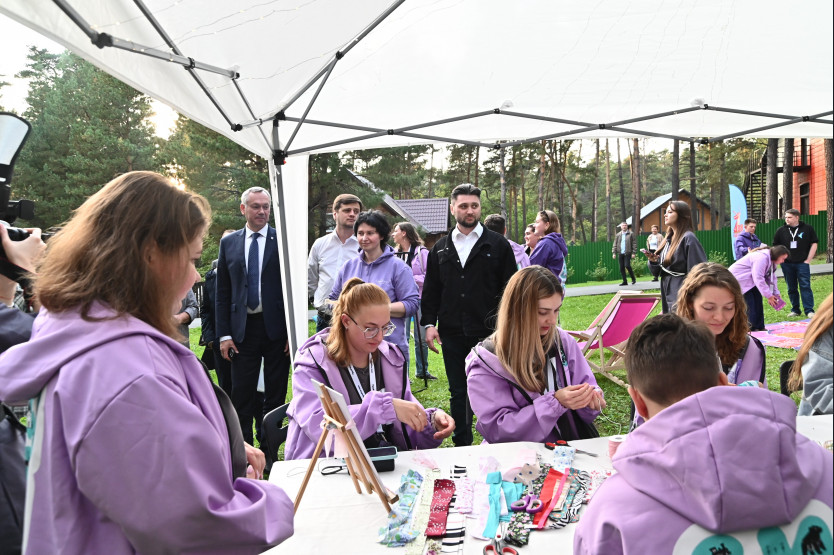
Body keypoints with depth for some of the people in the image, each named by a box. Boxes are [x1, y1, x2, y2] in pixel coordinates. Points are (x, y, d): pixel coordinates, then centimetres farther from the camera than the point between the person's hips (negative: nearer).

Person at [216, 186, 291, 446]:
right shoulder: (228, 243, 8)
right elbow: (222, 293, 8)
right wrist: (224, 334, 1)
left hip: (276, 327, -2)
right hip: (243, 327, 2)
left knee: (276, 393, 8)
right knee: (241, 394, 5)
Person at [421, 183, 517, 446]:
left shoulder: (498, 245, 3)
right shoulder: (440, 248, 12)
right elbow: (431, 290, 13)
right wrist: (429, 323, 2)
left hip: (488, 333, -3)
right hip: (452, 334, 3)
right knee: (458, 392, 12)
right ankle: (462, 446, 24)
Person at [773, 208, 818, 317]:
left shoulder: (807, 229, 0)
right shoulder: (781, 231, 5)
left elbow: (814, 244, 4)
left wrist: (808, 260, -2)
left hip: (802, 263, -2)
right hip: (787, 264, 2)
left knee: (805, 286, -7)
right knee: (791, 288, 7)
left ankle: (809, 310, -3)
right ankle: (795, 310, 16)